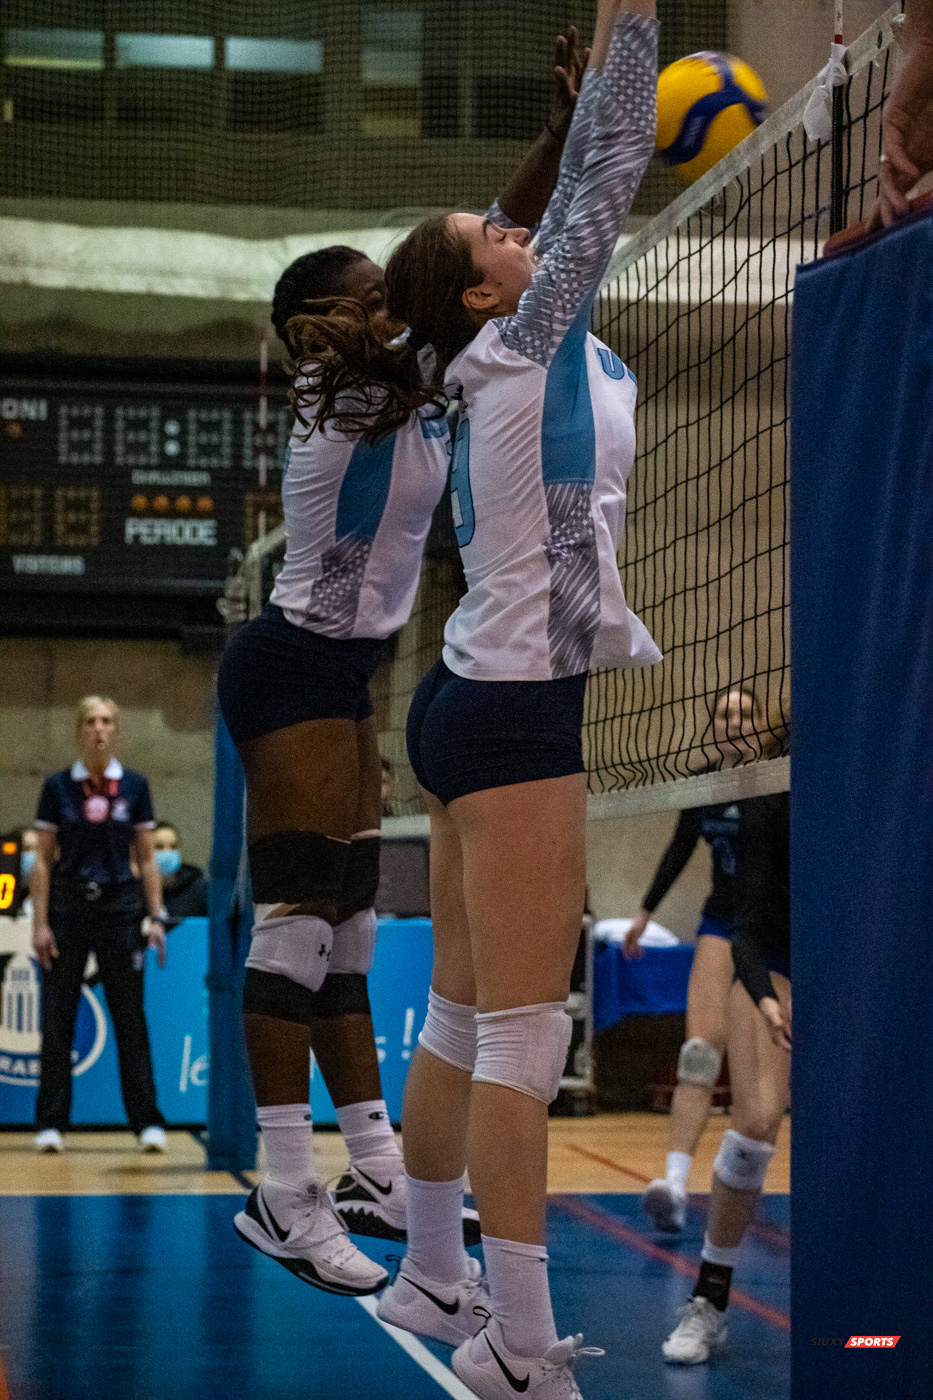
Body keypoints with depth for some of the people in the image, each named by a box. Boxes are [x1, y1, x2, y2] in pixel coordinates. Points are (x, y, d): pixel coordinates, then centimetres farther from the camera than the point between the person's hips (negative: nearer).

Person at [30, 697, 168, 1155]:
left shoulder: (134, 786, 5)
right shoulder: (57, 787, 2)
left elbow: (147, 858, 7)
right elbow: (42, 860, 2)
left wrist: (156, 916, -1)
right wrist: (39, 922, -5)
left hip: (119, 905, 0)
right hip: (67, 905, 0)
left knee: (130, 1017, -1)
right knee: (57, 1018, 1)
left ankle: (148, 1122, 3)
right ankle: (51, 1123, 8)